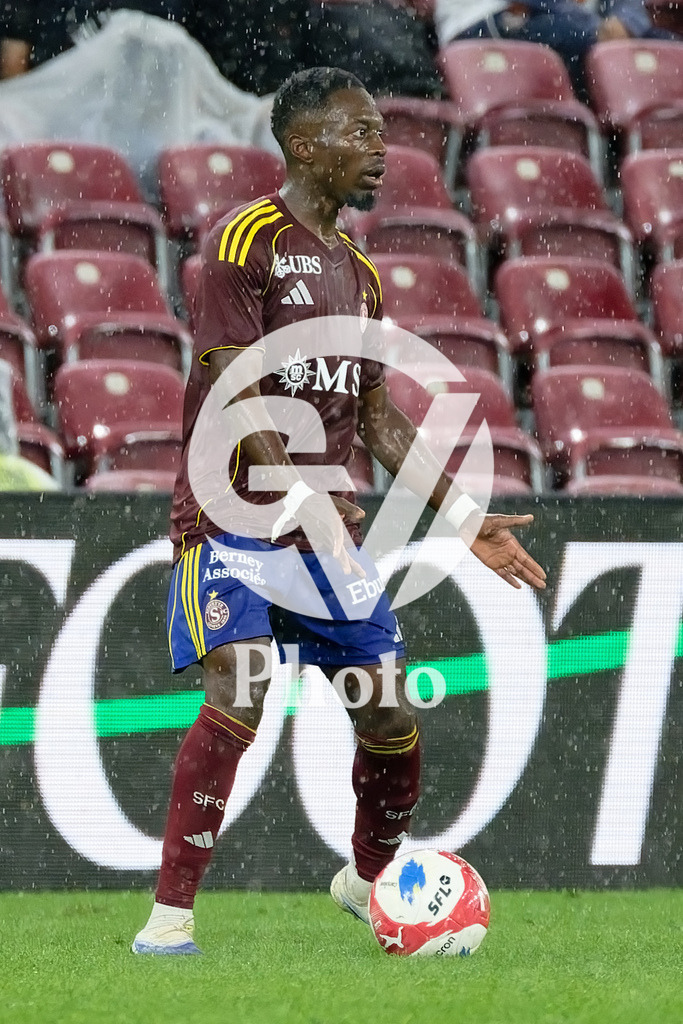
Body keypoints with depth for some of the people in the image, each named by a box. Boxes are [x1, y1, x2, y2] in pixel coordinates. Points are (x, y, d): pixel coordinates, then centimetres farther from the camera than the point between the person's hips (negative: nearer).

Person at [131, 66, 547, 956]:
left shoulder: (359, 272, 15)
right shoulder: (248, 240, -9)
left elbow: (378, 417, 19)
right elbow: (239, 392, -17)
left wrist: (466, 519, 13)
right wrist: (308, 507, -26)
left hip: (326, 524, 7)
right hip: (235, 517, -7)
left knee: (392, 714, 8)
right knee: (239, 694, -24)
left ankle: (369, 881, 34)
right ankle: (171, 914, -21)